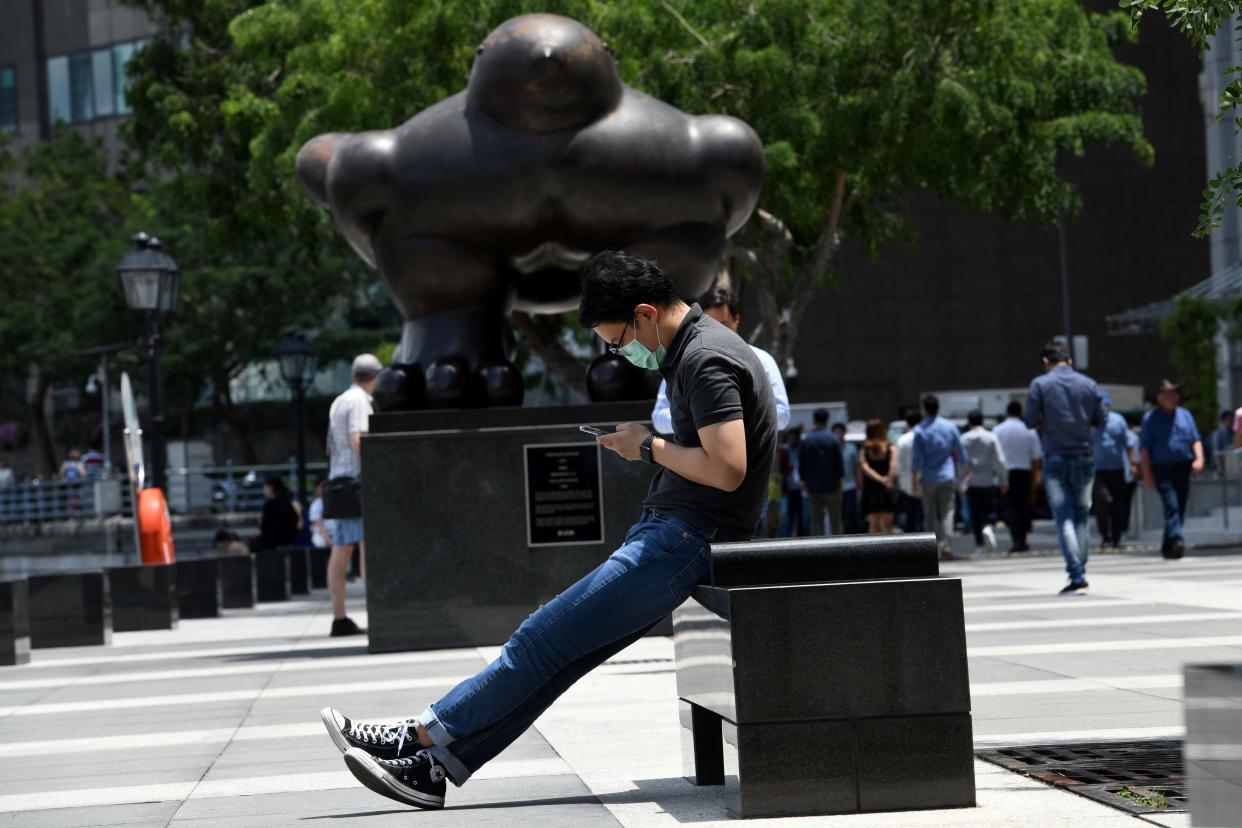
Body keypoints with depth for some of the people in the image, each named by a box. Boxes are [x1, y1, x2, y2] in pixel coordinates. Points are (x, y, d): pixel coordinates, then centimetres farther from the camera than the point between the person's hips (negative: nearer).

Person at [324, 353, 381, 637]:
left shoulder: (338, 402, 21)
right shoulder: (359, 401, -7)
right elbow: (358, 440, -17)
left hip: (339, 478, 9)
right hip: (357, 478, -9)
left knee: (340, 551, 5)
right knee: (368, 544, -12)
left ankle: (339, 619, 4)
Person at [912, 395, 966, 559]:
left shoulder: (920, 430, -8)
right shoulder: (950, 427, 1)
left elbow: (916, 458, -7)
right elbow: (961, 454, 8)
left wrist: (915, 480, -1)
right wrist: (959, 473, 22)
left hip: (928, 478, -2)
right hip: (948, 476, 2)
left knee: (931, 515, 8)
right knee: (947, 513, 1)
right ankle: (947, 548, -12)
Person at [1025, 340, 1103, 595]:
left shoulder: (1040, 385, -4)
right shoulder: (1089, 384, 4)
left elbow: (1030, 420, -6)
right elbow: (1099, 419, 8)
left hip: (1055, 459, -3)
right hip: (1084, 457, 3)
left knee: (1064, 519, -3)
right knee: (1081, 517, 14)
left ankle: (1077, 575, -13)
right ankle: (1079, 570, 13)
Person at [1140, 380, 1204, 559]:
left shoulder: (1185, 415, 15)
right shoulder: (1151, 418, 3)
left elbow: (1195, 439, 12)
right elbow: (1144, 448, 0)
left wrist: (1199, 458, -8)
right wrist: (1147, 475, -8)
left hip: (1183, 468, 5)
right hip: (1162, 468, -4)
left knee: (1180, 508, 5)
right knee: (1171, 504, -20)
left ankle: (1167, 546, 16)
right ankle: (1176, 540, -31)